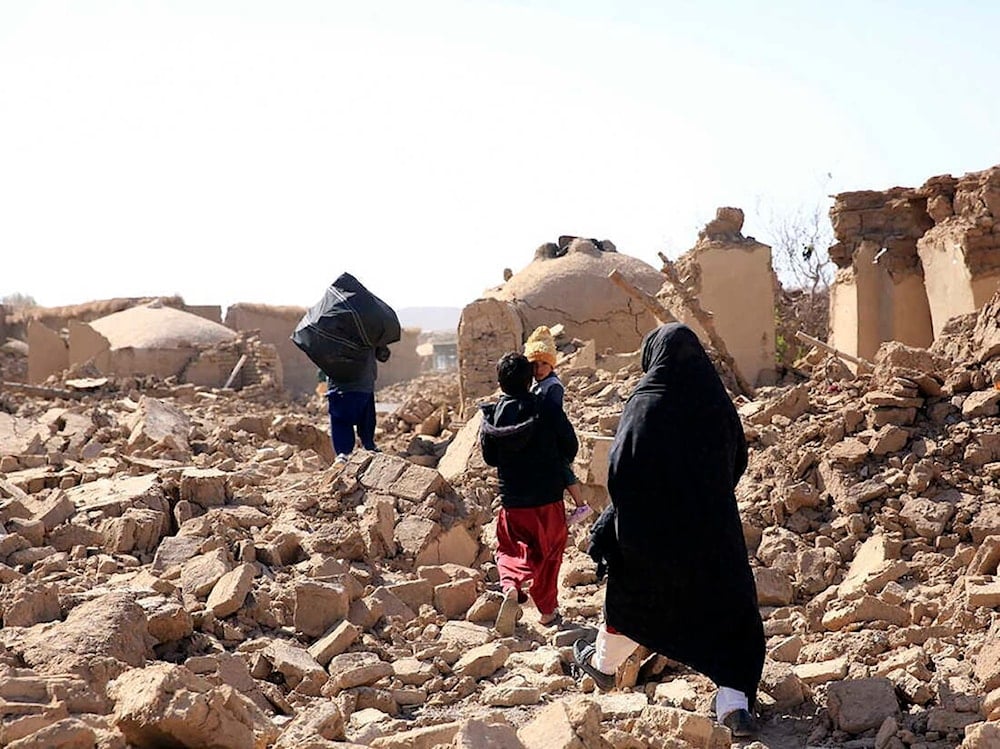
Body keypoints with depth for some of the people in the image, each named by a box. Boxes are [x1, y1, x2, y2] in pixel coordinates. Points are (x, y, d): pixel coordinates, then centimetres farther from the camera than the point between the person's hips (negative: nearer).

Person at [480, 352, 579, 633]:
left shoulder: (492, 416, -7)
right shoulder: (548, 411, -12)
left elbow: (489, 457, 3)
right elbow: (570, 447, -2)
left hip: (512, 500, 1)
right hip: (549, 497, 0)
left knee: (510, 549, 16)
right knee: (550, 551, 19)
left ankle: (512, 586, -14)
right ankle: (547, 608, 26)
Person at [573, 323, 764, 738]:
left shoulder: (645, 403, -13)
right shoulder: (717, 402, -2)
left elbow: (621, 470, -16)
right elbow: (738, 461, 8)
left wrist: (608, 529, -6)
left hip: (653, 528, -2)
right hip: (714, 528, 2)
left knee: (630, 595, 21)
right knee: (727, 606, 7)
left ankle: (603, 664, 44)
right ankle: (734, 703, -4)